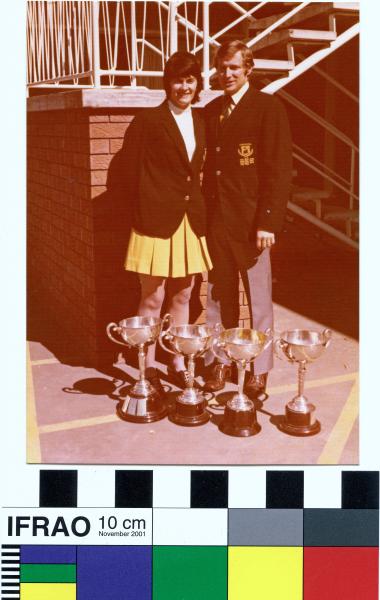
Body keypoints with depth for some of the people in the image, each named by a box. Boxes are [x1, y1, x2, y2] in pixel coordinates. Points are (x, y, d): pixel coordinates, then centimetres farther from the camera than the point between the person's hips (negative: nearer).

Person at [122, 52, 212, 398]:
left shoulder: (201, 123, 12)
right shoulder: (147, 121, -5)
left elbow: (200, 173, 14)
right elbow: (133, 174, -5)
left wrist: (201, 213, 4)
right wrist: (144, 215, -5)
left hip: (191, 222, 5)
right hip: (157, 222, -5)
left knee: (183, 296, 13)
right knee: (153, 298, 2)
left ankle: (178, 364, 26)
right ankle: (148, 369, 15)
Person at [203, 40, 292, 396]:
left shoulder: (268, 107, -5)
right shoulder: (211, 111, 12)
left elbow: (279, 168, -10)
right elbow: (209, 165, 13)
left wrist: (268, 221, -16)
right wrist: (204, 212, 5)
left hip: (251, 219, -5)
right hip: (216, 218, 5)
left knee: (258, 297, 5)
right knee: (219, 295, 11)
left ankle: (260, 369, 17)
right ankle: (220, 361, 24)